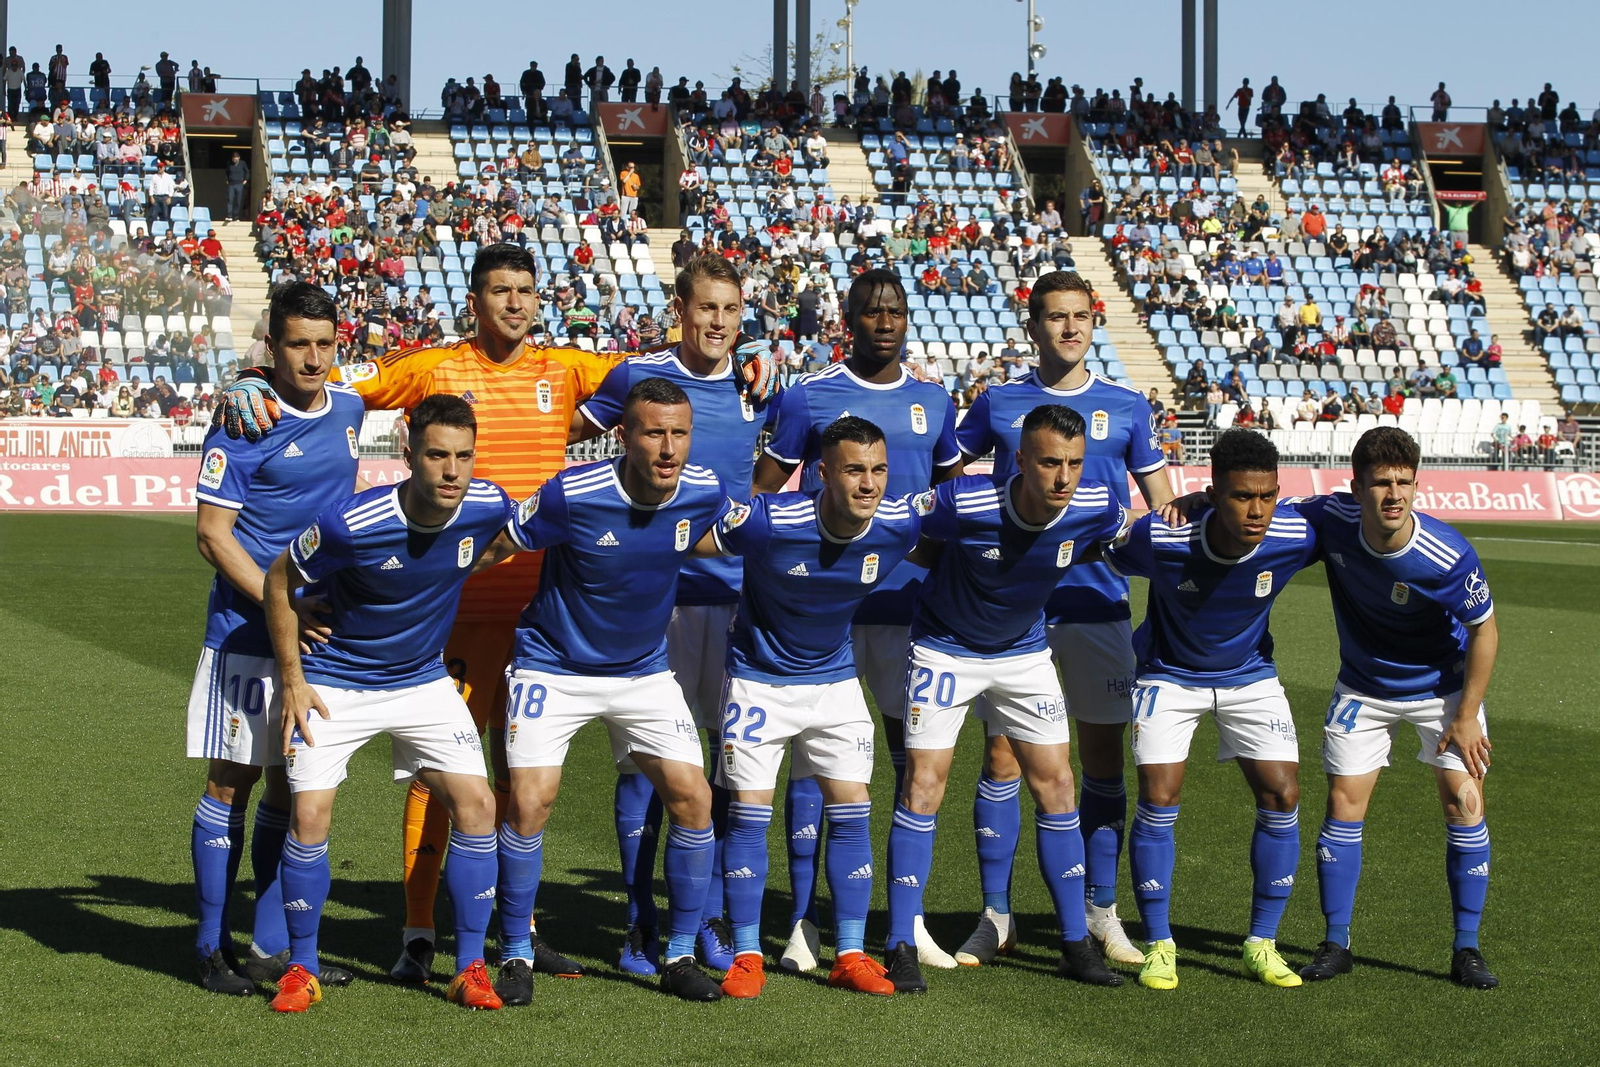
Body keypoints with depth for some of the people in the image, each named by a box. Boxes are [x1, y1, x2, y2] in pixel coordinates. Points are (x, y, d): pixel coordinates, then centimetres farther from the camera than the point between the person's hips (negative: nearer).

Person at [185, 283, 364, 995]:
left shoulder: (348, 409, 7)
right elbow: (212, 533, -11)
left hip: (324, 630, 6)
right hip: (245, 635, -5)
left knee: (293, 788, 9)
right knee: (231, 783, 0)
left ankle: (273, 948, 17)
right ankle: (214, 948, 10)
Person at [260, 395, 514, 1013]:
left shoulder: (488, 507, -17)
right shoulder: (350, 524, -27)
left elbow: (512, 537, 11)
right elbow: (280, 581, -10)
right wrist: (292, 679, -9)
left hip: (424, 681, 3)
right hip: (335, 684, -3)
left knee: (476, 803, -8)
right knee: (309, 816, -11)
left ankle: (470, 967, 4)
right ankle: (302, 968, 9)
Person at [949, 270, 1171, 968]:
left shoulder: (1127, 407, 7)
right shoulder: (998, 403, 6)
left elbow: (1163, 508, 10)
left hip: (1099, 602, 1)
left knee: (1103, 758, 4)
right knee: (1003, 758, -1)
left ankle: (1102, 912, 15)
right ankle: (995, 915, 8)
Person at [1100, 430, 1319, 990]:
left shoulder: (1296, 536, -28)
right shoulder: (1159, 538, -33)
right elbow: (1099, 555, -11)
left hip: (1250, 675, 2)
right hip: (1170, 674, -2)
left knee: (1281, 796, -8)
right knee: (1158, 799, -12)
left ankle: (1261, 944, 8)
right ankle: (1159, 945, 5)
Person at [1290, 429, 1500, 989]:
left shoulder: (1449, 555, -31)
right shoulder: (1332, 520, -23)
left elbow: (1484, 631, -17)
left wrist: (1466, 718, -14)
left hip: (1443, 686, -2)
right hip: (1363, 686, 2)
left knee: (1464, 803, -7)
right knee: (1344, 802, -1)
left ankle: (1466, 948, 6)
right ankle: (1336, 944, 10)